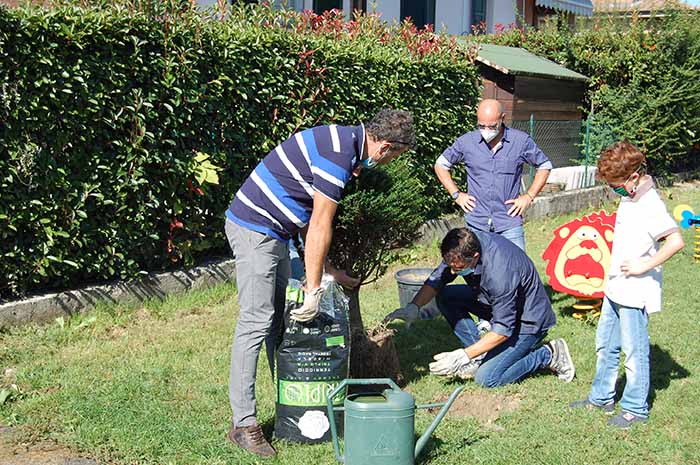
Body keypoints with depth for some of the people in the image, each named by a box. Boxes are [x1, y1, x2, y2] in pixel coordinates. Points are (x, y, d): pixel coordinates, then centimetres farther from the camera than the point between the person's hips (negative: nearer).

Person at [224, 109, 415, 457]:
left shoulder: (345, 142, 11)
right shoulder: (338, 154, -21)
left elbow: (310, 215, 17)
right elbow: (320, 228, -19)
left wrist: (324, 269, 18)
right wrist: (313, 290, -13)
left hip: (275, 230, 11)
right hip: (254, 228, -11)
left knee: (279, 318, 13)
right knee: (256, 321, -11)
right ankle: (243, 424, -8)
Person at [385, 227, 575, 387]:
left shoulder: (499, 274, -37)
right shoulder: (464, 245, -16)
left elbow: (503, 330, -29)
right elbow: (437, 279, -3)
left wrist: (462, 356, -27)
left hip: (529, 320, -8)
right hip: (499, 304, 8)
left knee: (486, 378, -17)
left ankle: (549, 355, 0)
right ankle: (480, 356, 0)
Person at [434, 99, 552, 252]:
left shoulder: (521, 141, -2)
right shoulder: (466, 141, 1)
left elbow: (544, 166, 12)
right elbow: (441, 164, 15)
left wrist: (529, 196, 2)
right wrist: (456, 194, 6)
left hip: (509, 224, -1)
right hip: (476, 224, 1)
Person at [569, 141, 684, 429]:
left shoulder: (650, 205, -21)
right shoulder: (628, 199, 7)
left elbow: (675, 241, -30)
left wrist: (644, 266, -25)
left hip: (636, 294, -10)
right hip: (616, 289, 10)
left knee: (634, 351, 4)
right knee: (605, 344, 19)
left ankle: (636, 408, 18)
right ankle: (601, 397, 33)